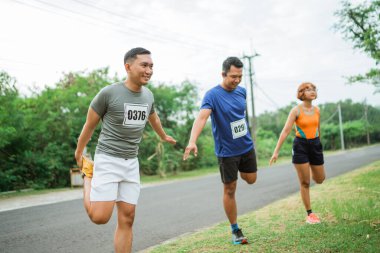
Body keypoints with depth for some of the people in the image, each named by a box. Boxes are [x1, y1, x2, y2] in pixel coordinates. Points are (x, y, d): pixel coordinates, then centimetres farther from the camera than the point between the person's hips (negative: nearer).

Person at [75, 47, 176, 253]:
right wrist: (79, 153, 13)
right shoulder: (108, 93, -13)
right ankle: (88, 177, 17)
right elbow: (89, 125, 0)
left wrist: (164, 137, 45)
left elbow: (153, 118, 28)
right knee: (100, 217, -12)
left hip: (131, 163, 5)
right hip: (108, 159, -5)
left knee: (126, 219, 4)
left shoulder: (148, 96, 5)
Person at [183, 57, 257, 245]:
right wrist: (192, 141, -50)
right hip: (227, 151, -5)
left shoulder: (241, 91, 0)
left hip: (247, 147, 5)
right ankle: (235, 231, 19)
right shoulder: (213, 95, -20)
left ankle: (238, 172, 52)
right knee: (229, 191, 4)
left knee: (251, 180, 18)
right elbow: (202, 117, -35)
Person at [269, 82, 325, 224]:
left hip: (315, 145, 5)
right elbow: (286, 131, -15)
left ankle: (310, 169, 49)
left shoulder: (317, 110, 4)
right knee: (305, 183, 0)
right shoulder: (296, 110, -11)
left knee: (320, 179, 14)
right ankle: (310, 214, 11)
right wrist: (276, 151, -19)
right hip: (300, 145, -5)